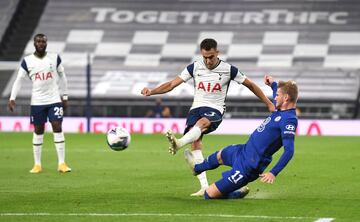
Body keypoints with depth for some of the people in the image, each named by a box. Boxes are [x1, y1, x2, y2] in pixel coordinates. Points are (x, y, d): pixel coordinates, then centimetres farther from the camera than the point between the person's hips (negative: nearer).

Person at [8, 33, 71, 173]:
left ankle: (61, 163, -4)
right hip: (37, 102, 0)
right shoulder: (27, 61, -2)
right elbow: (19, 80, 1)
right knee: (38, 131, 5)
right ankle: (37, 165, 12)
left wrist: (65, 96, 10)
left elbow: (62, 76, 10)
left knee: (57, 129, -7)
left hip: (54, 100, 0)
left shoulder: (55, 58, 1)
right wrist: (12, 98, -8)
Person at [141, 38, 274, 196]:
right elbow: (172, 84, 3)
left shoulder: (228, 70, 1)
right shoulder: (194, 68, 5)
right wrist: (151, 91, -12)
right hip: (196, 108, 3)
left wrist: (268, 103, 12)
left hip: (215, 110, -3)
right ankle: (204, 186, -22)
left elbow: (250, 85, 12)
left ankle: (179, 143, -68)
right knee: (195, 142, -20)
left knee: (201, 122, -38)